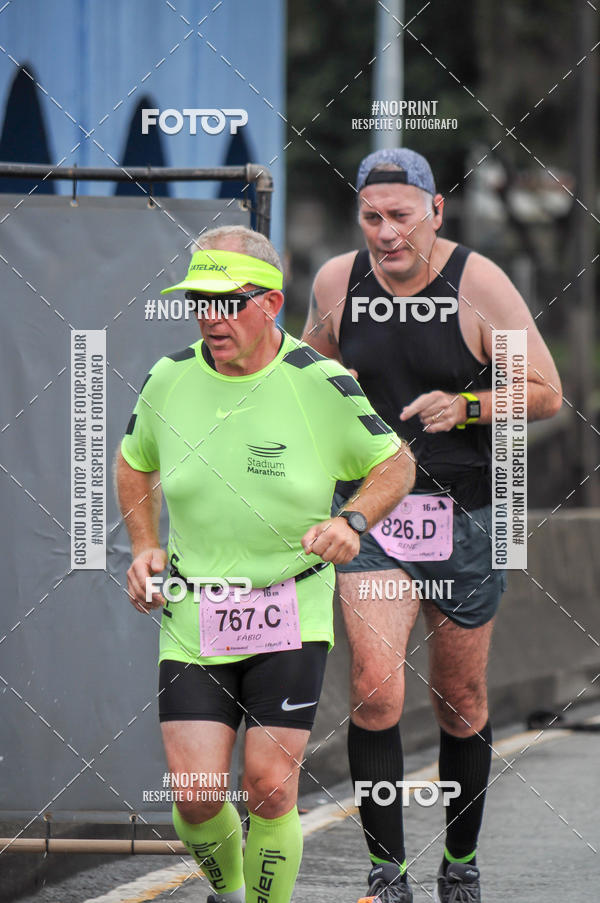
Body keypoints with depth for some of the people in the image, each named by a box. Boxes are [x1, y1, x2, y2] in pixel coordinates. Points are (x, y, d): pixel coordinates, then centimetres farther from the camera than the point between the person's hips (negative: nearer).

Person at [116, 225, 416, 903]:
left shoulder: (320, 385, -9)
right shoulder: (168, 379, -1)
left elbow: (395, 464, 5)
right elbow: (134, 464, 20)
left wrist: (351, 523, -13)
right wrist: (144, 549, 8)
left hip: (290, 617, -2)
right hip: (191, 617, 2)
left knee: (269, 790, -9)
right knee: (196, 795, -6)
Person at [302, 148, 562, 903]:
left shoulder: (479, 283, -9)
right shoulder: (337, 282, 1)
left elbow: (545, 392, -5)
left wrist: (465, 407, -20)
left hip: (464, 518, -1)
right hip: (371, 510, 1)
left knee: (460, 705, 10)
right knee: (375, 691, -15)